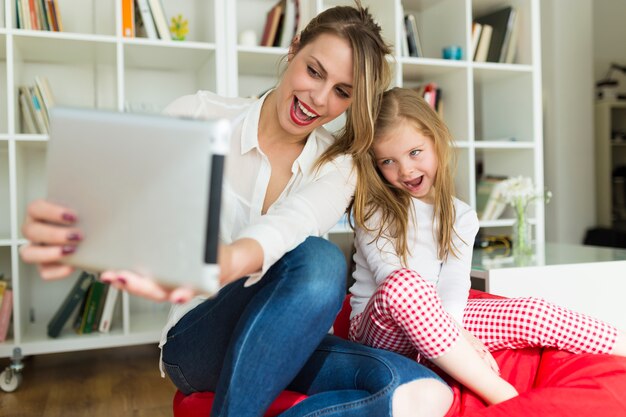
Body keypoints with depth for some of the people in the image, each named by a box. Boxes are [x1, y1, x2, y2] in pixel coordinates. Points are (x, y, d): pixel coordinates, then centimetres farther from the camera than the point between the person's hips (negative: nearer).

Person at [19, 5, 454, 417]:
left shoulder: (337, 167, -2)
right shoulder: (199, 117, -6)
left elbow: (282, 229, -25)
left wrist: (220, 266, -49)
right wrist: (62, 234, -45)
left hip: (286, 345, 3)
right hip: (196, 338, -3)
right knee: (318, 258, -32)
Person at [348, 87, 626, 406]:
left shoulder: (460, 216, 4)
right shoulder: (372, 208, -6)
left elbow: (455, 283, -8)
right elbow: (393, 279, -16)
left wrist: (450, 325, -28)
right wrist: (451, 330, -24)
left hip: (436, 325, 4)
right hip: (380, 325, -4)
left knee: (533, 313, -10)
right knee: (402, 284, -37)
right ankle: (506, 397, -35)